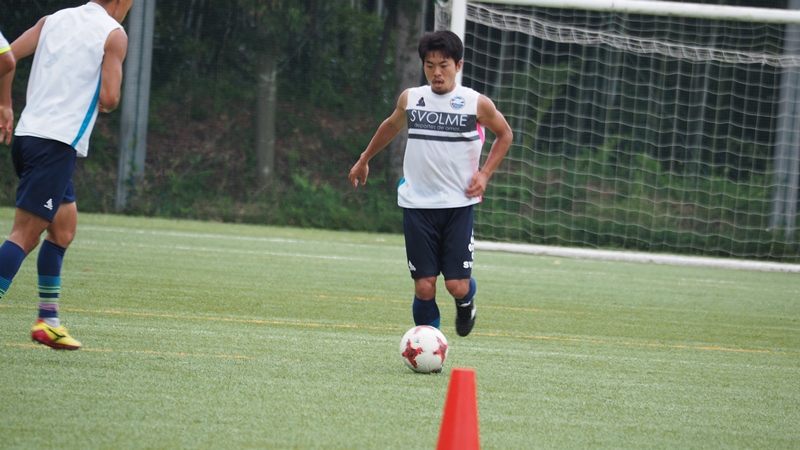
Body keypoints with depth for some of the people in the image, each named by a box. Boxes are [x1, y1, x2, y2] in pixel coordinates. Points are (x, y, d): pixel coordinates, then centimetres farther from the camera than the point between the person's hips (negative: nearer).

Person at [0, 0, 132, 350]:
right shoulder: (114, 35, -3)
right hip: (57, 142, -7)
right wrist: (109, 102, 10)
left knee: (64, 225, 19)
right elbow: (108, 98, -11)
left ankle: (48, 320, 20)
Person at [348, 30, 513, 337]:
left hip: (458, 204, -1)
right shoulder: (410, 99, 3)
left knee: (457, 285, -6)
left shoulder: (477, 104, -3)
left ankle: (466, 301, 31)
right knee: (424, 286, -5)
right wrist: (364, 160, 35)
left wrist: (484, 174, 2)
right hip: (417, 204, 1)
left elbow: (504, 134, 14)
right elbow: (392, 126, 25)